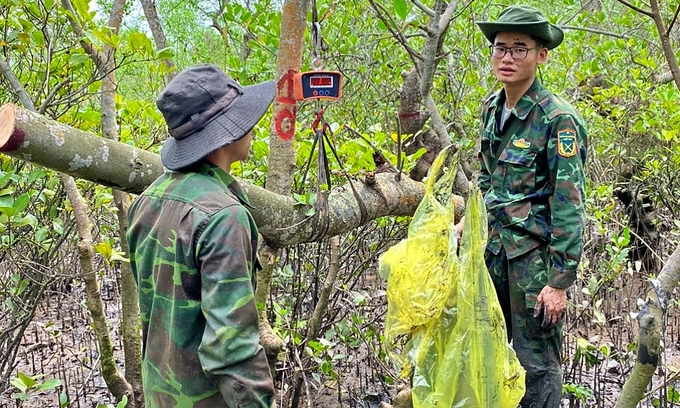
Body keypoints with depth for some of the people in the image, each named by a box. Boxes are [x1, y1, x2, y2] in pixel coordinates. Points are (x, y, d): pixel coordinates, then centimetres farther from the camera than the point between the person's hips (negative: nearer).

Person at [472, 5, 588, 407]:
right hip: (495, 249, 7)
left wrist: (559, 282, -18)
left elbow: (570, 206, -17)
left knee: (537, 361, 1)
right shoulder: (492, 108, 8)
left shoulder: (558, 118, -15)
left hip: (536, 254, -7)